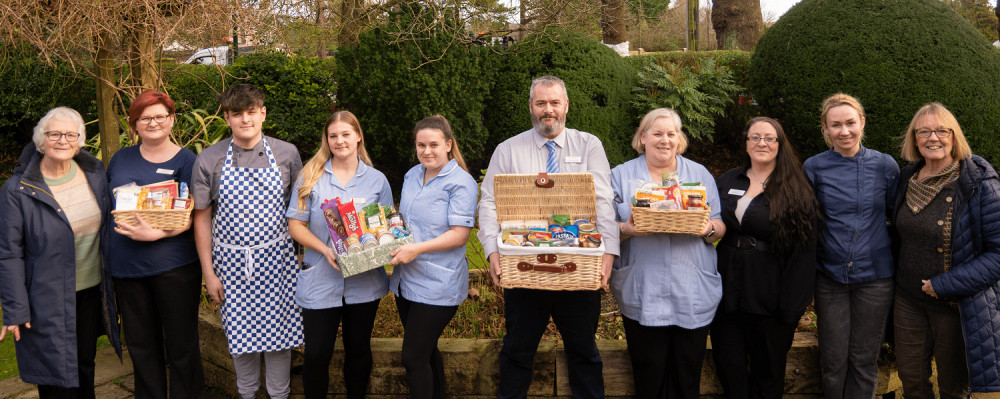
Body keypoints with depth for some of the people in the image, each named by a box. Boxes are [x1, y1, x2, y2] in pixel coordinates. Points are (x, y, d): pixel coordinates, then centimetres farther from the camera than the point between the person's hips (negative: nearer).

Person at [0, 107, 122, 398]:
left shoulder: (94, 173, -1)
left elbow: (109, 224, 11)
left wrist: (112, 281, 9)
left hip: (91, 290, 5)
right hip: (49, 301, -4)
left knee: (85, 365, 19)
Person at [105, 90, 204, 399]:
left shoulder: (185, 160, -2)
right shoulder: (121, 159, 10)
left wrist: (155, 234, -23)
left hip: (173, 266, -4)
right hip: (127, 266, 4)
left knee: (180, 345, 4)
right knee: (141, 346, 13)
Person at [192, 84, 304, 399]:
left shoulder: (287, 154, -2)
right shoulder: (209, 160, -4)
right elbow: (202, 218, 1)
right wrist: (208, 272, -1)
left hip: (276, 258, 0)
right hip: (231, 260, 0)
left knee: (278, 331, 7)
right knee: (241, 335, 10)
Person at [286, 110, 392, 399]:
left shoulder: (376, 180, 5)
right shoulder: (311, 177, 1)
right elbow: (296, 225, -2)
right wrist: (325, 249, -18)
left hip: (364, 281, 2)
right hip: (320, 281, -1)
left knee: (358, 349, 14)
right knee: (317, 355, 0)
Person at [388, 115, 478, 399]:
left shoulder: (461, 183, -12)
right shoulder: (412, 176, 11)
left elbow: (460, 234, -18)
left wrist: (417, 248, -24)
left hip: (437, 287, -8)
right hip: (406, 280, 8)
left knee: (413, 357, -5)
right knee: (425, 351, 19)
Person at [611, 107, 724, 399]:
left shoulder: (700, 174, 13)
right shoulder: (621, 175, 9)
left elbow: (720, 227, 10)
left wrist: (709, 229, -13)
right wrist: (627, 230, -16)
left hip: (693, 295, 1)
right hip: (643, 295, -1)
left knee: (688, 376, 5)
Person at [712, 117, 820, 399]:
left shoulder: (795, 191, -4)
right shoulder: (726, 182, 8)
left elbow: (804, 251, -8)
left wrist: (792, 307, -12)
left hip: (768, 299, -3)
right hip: (727, 292, 3)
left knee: (767, 375, 11)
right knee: (729, 370, 9)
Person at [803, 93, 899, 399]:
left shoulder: (884, 165, -1)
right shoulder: (814, 167, -1)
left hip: (874, 276, 0)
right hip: (830, 276, 0)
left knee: (864, 359, 9)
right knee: (833, 359, 6)